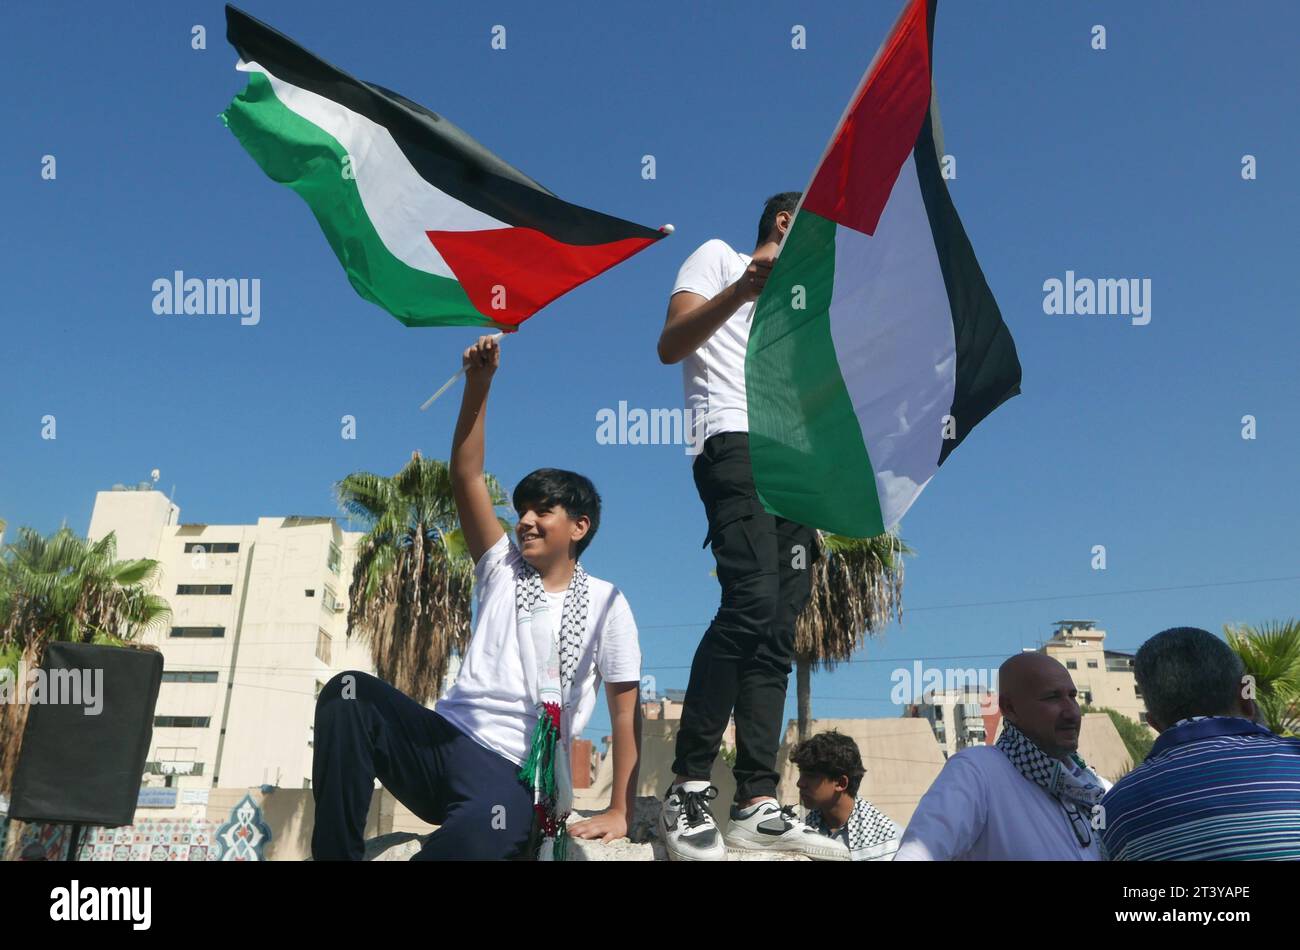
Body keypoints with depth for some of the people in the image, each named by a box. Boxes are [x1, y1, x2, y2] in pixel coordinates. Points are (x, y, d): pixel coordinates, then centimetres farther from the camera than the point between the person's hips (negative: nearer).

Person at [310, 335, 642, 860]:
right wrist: (478, 382, -6)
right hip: (443, 738, 4)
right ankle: (335, 852, -21)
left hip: (510, 775, -4)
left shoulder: (605, 603, 4)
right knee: (349, 691, -24)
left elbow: (626, 712, 3)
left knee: (478, 838, -40)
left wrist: (619, 812, -3)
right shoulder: (502, 568, 13)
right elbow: (466, 477, 4)